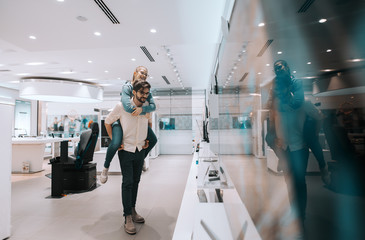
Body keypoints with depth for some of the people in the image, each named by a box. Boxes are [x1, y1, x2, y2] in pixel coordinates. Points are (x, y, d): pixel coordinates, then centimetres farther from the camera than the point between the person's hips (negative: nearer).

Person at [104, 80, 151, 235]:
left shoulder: (147, 107, -1)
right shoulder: (121, 107, -13)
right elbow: (107, 122, 0)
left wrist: (147, 139, 9)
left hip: (140, 150, 4)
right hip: (126, 150, -4)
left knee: (135, 181, 13)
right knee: (127, 182, -5)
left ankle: (132, 210, 29)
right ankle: (127, 218, 6)